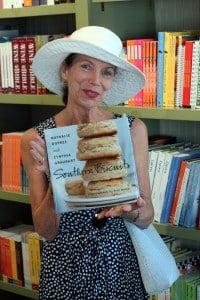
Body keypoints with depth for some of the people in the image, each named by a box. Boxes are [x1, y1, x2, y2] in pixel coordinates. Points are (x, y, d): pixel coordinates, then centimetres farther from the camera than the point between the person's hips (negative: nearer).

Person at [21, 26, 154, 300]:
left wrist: (130, 210, -28)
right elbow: (46, 230, -9)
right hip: (65, 268, 0)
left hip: (120, 264, 0)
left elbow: (146, 219, -6)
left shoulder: (133, 129, -9)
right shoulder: (36, 139, -9)